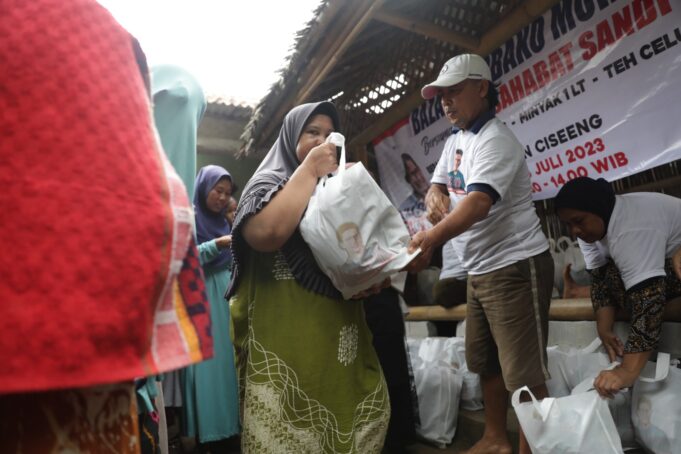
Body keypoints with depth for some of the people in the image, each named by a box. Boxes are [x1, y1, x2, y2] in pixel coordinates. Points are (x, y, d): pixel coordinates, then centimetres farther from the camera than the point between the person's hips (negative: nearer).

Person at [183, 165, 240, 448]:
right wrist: (219, 243, -20)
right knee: (206, 364, -4)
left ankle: (225, 427, 19)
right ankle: (207, 434, 8)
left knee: (225, 360, 8)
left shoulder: (223, 221, 15)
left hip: (224, 298, 6)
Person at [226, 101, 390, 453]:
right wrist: (308, 169, -14)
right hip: (289, 334, -6)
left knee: (361, 415, 11)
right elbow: (264, 234, -23)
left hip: (341, 328, 7)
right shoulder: (269, 183, 0)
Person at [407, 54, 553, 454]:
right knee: (487, 363, 19)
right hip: (480, 270, 10)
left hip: (516, 268, -9)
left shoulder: (495, 140, -17)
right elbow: (438, 185, 14)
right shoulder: (455, 141, 13)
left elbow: (478, 203, -32)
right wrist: (435, 196, -11)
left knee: (524, 374, -4)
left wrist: (430, 240, -47)